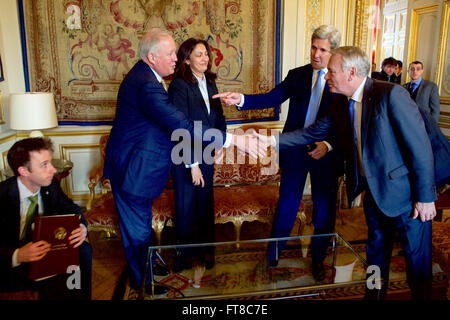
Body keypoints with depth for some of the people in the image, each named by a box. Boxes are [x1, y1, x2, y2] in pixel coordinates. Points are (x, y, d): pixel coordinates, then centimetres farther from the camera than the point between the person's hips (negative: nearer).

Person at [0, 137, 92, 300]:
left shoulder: (51, 184, -8)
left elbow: (71, 209, 6)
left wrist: (82, 227, -16)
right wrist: (17, 256, -39)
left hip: (45, 247, 6)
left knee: (83, 250, -17)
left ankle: (82, 296, 3)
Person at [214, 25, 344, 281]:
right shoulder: (297, 75, 3)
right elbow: (271, 98, -5)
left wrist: (328, 144, -22)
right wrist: (241, 99, -20)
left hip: (325, 153, -1)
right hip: (295, 151, 1)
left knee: (324, 209, 13)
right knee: (286, 205, 11)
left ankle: (318, 259, 36)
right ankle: (272, 256, 28)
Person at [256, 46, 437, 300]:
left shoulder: (391, 95, -21)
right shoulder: (341, 105, 2)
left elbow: (420, 147, -19)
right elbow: (313, 132, 10)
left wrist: (425, 197, -16)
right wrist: (273, 141, 3)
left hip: (404, 194, -6)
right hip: (373, 193, 7)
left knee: (417, 260, 10)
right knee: (376, 254, 22)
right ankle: (374, 294, 40)